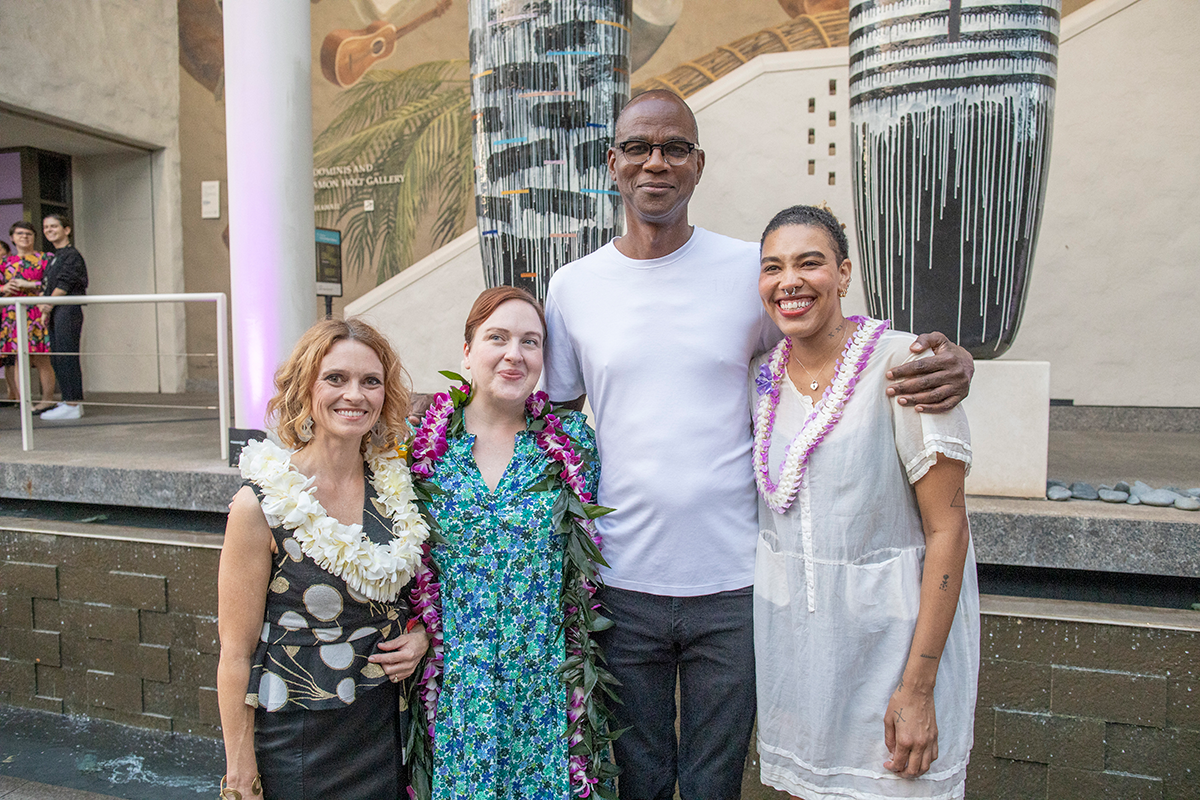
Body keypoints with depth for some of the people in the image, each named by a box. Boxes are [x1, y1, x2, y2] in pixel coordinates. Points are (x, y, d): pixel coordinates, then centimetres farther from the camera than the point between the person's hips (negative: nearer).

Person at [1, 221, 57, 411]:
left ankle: (47, 399, -1)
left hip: (37, 314, -4)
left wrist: (29, 285, -11)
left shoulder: (44, 258, 4)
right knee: (19, 358, 3)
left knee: (41, 359, -6)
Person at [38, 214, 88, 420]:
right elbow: (45, 284, 20)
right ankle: (70, 401, 15)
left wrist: (49, 304, -8)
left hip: (68, 310, -10)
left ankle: (72, 405, -8)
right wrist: (42, 304, 6)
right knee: (56, 359, 10)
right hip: (55, 312, 10)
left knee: (66, 357, -10)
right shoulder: (53, 258, 21)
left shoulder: (71, 254, -8)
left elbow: (64, 284, -14)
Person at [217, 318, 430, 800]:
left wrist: (420, 635, -6)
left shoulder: (395, 484, -4)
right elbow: (236, 653, -12)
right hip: (298, 740, -4)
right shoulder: (261, 505, -17)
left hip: (388, 726, 4)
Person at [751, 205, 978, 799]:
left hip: (891, 632, -4)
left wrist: (918, 687, -17)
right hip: (789, 632, 5)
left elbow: (947, 528, -16)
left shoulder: (902, 363, -16)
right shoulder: (761, 377, 1)